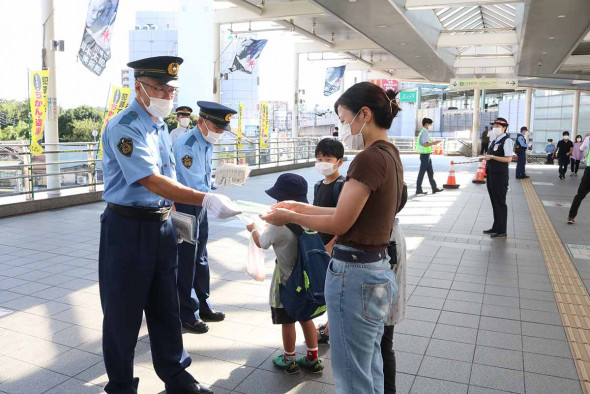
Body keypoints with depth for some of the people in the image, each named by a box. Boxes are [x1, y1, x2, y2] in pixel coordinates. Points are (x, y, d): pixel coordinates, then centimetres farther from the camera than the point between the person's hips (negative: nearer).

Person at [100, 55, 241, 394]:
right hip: (128, 227, -8)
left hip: (162, 225, 8)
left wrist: (174, 213, 16)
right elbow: (152, 181, -28)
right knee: (123, 313, 7)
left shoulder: (161, 125, 10)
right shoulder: (124, 127, -17)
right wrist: (207, 200, -35)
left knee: (166, 308, 17)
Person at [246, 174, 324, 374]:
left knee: (287, 322, 11)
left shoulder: (278, 226, -24)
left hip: (286, 281, -6)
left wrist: (253, 229, 13)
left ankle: (289, 360, 27)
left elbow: (261, 243, -6)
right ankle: (313, 358, 28)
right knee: (306, 317, 18)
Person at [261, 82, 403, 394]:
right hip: (380, 271, 10)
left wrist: (290, 217, -3)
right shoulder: (391, 155, 10)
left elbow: (339, 223, -17)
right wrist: (301, 207, 13)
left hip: (355, 276, -10)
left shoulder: (369, 159, -20)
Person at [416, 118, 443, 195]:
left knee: (430, 172, 13)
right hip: (425, 155, -10)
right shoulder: (424, 132, -16)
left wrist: (433, 143, 16)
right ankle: (418, 189, 1)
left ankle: (434, 188, 19)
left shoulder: (423, 132, 16)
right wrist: (434, 142, -16)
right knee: (422, 172, -4)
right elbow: (425, 144, -24)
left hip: (426, 155, 10)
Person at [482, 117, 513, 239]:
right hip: (491, 175, 9)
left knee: (500, 203, -1)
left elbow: (508, 159, -21)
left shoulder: (506, 140, -12)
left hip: (500, 176, -9)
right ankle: (496, 228, 26)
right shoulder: (494, 140, 14)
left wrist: (492, 157, -21)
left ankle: (502, 231, 7)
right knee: (494, 202, 16)